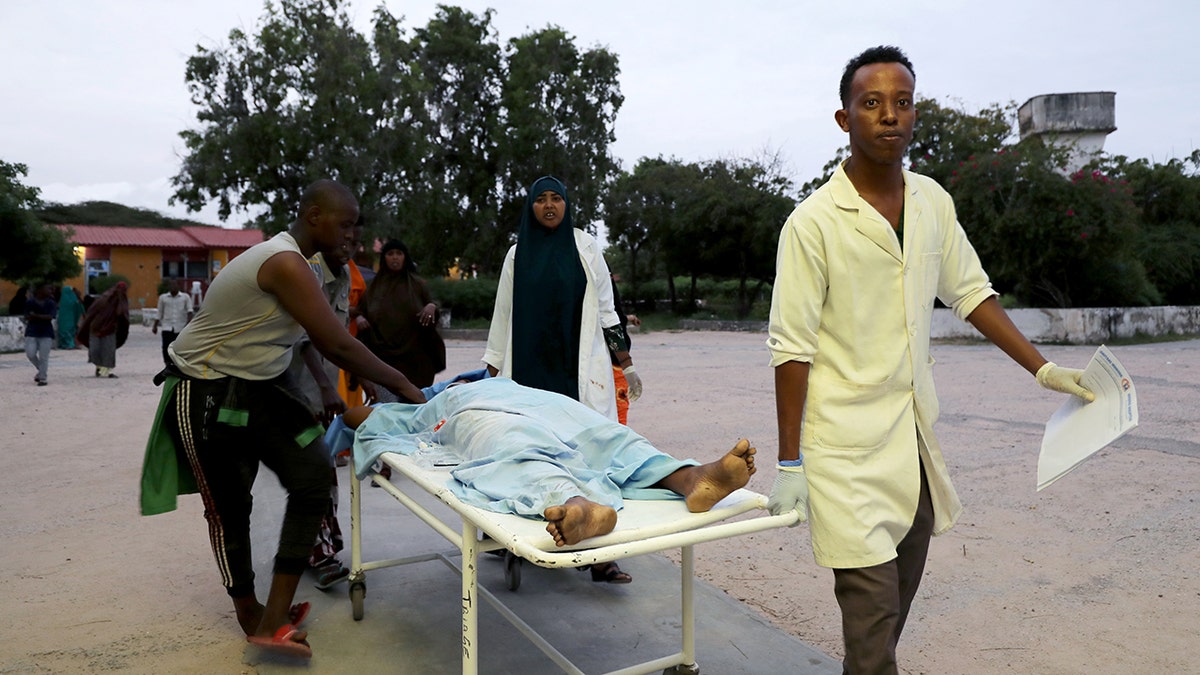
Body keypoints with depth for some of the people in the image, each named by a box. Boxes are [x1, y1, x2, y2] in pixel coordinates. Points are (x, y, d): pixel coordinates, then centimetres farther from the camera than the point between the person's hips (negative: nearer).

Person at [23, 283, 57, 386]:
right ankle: (41, 370, 21)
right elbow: (27, 317, -3)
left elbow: (50, 317, -9)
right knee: (30, 354, -5)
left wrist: (36, 316, -12)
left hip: (46, 333, -1)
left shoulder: (51, 303, 2)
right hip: (31, 332, 1)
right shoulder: (29, 302, 3)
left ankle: (42, 378, 3)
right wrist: (43, 317, -13)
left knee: (44, 357, -4)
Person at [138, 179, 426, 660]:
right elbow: (339, 347, -25)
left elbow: (318, 344, 10)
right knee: (228, 506, 6)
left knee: (312, 474, -4)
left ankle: (274, 618, 2)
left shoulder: (288, 258, 7)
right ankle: (250, 615, 25)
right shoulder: (286, 264, -24)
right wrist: (400, 383, -13)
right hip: (205, 395, -9)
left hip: (253, 388, 9)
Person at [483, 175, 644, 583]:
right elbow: (503, 316, 15)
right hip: (531, 368, 2)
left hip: (580, 366, -1)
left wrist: (627, 364, 8)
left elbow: (606, 309, 11)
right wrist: (491, 374, 13)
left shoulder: (585, 247, 9)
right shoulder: (517, 254, 12)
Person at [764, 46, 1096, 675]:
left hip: (915, 434, 6)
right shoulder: (813, 222, -13)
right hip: (848, 445, -6)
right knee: (873, 612, -4)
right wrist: (789, 464, -11)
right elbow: (791, 349, -13)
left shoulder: (933, 202, 5)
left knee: (898, 602, 16)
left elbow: (971, 293, 17)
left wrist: (1043, 369, 13)